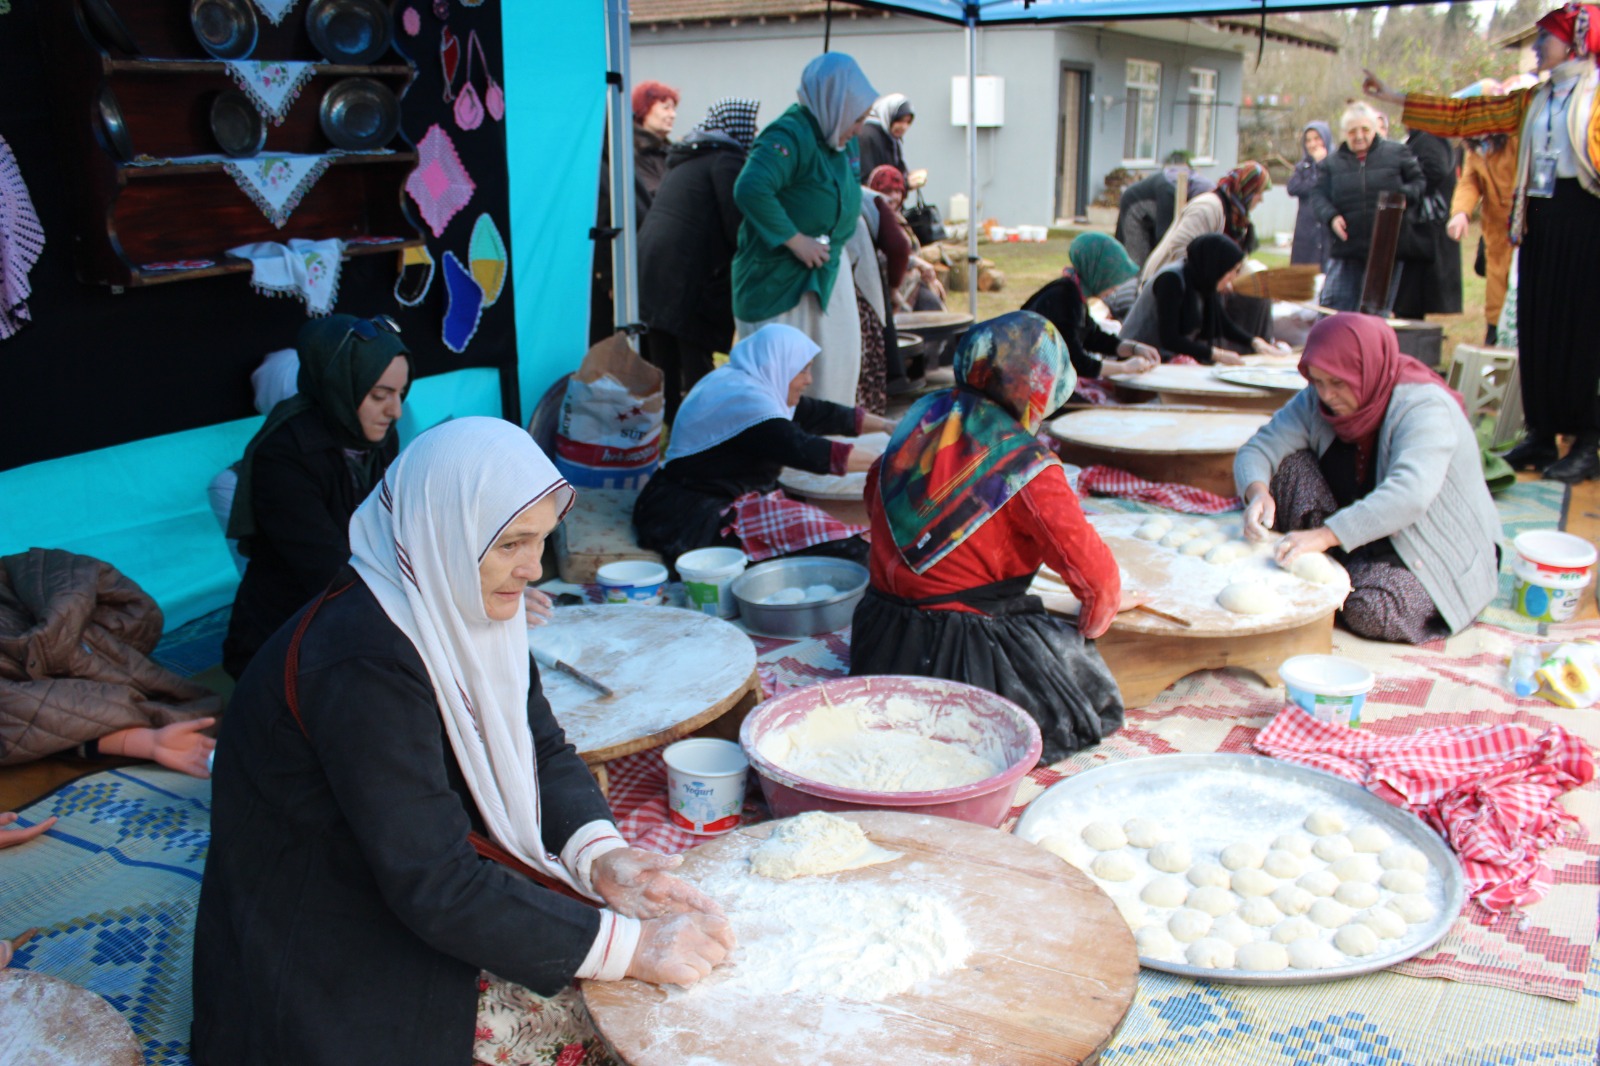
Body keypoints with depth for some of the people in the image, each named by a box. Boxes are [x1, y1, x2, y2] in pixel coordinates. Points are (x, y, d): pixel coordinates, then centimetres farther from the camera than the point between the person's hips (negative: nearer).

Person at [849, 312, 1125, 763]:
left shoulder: (925, 414, 2)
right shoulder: (1027, 467, -17)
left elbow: (875, 492, 19)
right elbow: (1093, 571, -15)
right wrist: (1091, 626, 7)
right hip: (968, 650, -7)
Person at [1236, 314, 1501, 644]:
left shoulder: (1423, 406, -25)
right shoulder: (1317, 402, -6)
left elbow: (1410, 495, -40)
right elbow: (1258, 449, -10)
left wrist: (1326, 535, -50)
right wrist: (1258, 491, -35)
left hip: (1439, 553, -5)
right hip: (1361, 538, 6)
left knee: (1368, 610, -34)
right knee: (1288, 463, -14)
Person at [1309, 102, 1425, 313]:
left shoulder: (1396, 153, 5)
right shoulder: (1333, 162, 7)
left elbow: (1420, 181, 8)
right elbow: (1319, 194, 5)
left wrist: (1404, 195, -14)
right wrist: (1331, 217, -14)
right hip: (1346, 248, 0)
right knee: (1332, 304, -4)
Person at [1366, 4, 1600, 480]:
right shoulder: (1534, 100, 18)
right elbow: (1463, 115, 18)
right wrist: (1390, 97, 16)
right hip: (1539, 218, 7)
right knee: (1535, 328, 6)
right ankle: (1541, 437, 13)